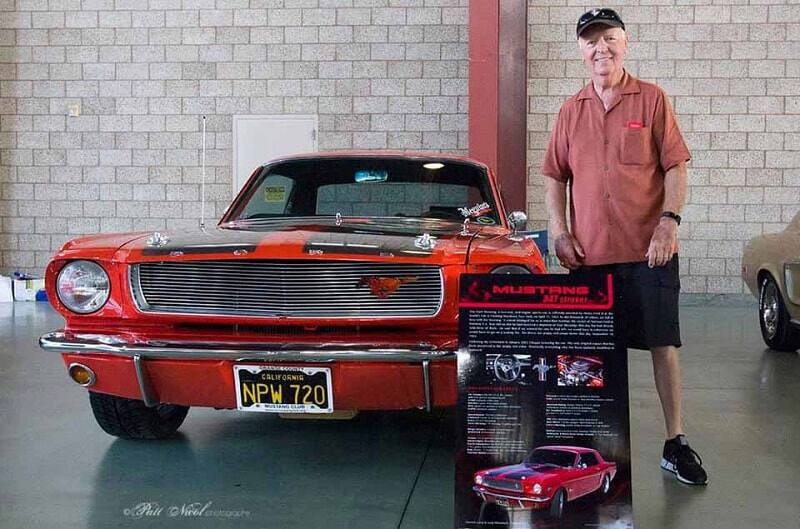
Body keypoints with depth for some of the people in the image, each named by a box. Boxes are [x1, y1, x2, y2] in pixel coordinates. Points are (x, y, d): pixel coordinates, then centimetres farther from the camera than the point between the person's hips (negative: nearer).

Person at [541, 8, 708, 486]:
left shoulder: (652, 99, 3)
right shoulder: (571, 111, 11)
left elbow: (676, 167, 0)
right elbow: (555, 176, 13)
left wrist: (669, 220, -13)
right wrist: (560, 232, 3)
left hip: (648, 249, -2)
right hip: (590, 251, 3)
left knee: (663, 344, 1)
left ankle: (676, 443, 10)